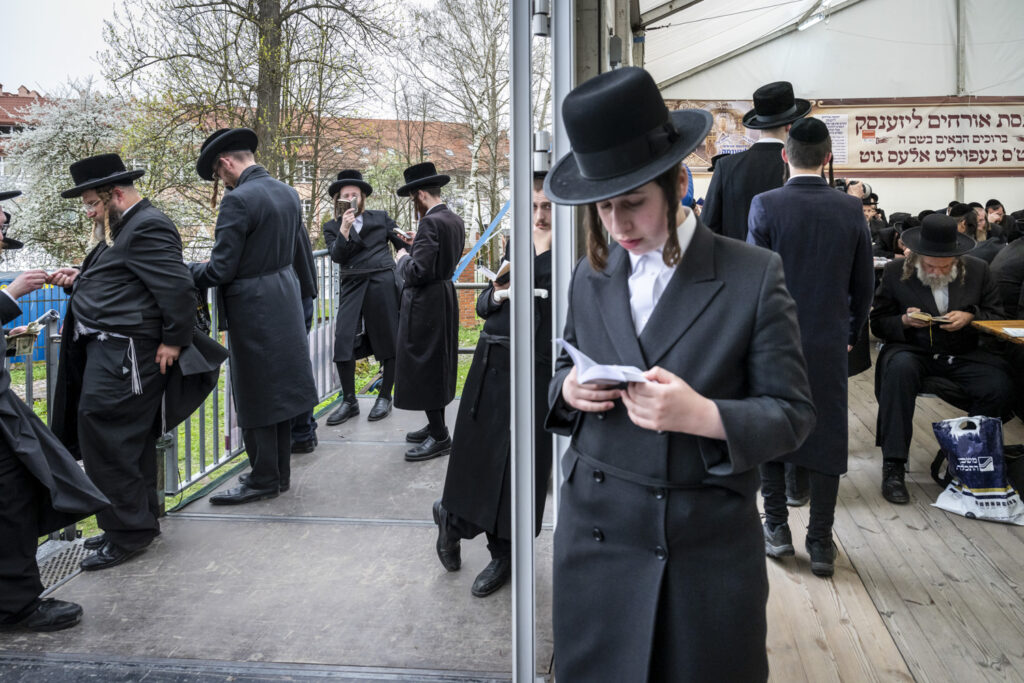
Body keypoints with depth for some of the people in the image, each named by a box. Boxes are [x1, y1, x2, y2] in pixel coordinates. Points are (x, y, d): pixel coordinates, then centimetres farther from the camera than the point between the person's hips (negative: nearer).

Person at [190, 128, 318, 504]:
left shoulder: (238, 200, -18)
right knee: (279, 387, 15)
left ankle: (264, 479, 12)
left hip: (253, 309, -9)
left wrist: (188, 270, -2)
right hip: (286, 303, 9)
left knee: (255, 394, 2)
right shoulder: (287, 193, 7)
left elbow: (221, 270, -18)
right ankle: (280, 472, 25)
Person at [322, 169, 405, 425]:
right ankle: (349, 401, 5)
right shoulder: (332, 227, 12)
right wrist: (344, 229, -15)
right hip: (353, 287, 1)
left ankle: (385, 397, 17)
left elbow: (403, 245, 11)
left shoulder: (381, 218, 11)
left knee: (388, 342, 2)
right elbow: (336, 255, -4)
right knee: (343, 341, -7)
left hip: (383, 284, -1)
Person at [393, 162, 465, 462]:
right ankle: (436, 426, 29)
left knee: (422, 367, -2)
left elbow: (418, 271, -24)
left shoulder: (430, 223, -20)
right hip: (446, 294, 10)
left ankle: (439, 437, 3)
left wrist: (402, 259, -5)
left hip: (425, 302, -10)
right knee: (437, 365, 18)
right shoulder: (455, 221, 9)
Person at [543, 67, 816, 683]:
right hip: (596, 532, 4)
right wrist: (569, 387, -6)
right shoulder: (592, 275, 6)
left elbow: (793, 413, -7)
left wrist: (703, 414, -24)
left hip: (708, 545, -3)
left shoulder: (754, 276, -8)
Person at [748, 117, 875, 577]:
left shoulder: (766, 205, -10)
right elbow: (864, 284, 6)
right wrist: (851, 333, 19)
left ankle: (777, 528, 18)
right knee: (826, 435, 9)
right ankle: (821, 543, 15)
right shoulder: (851, 209, -1)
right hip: (829, 342, 2)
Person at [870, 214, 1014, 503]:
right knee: (899, 367, -37)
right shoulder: (895, 271, 0)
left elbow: (997, 316, 10)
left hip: (963, 355, 2)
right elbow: (878, 324, 4)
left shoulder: (978, 270, 5)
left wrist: (970, 317, -12)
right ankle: (893, 467, -32)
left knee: (999, 386, -27)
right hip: (913, 351, -2)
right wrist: (904, 321, -17)